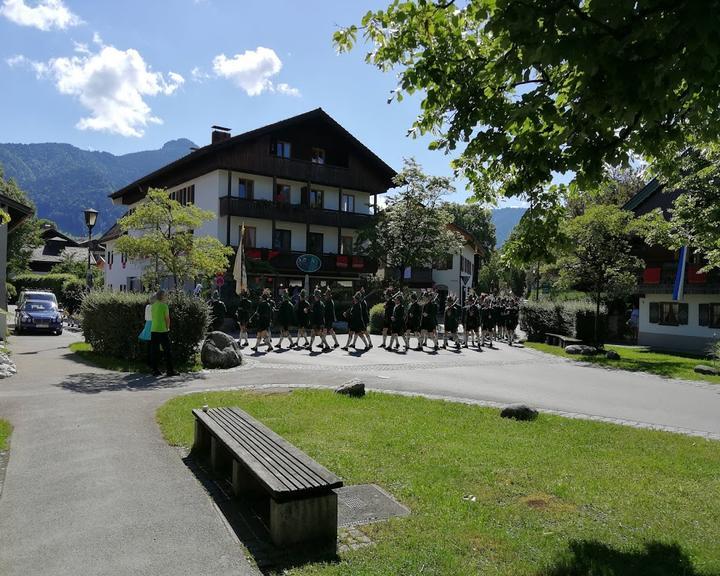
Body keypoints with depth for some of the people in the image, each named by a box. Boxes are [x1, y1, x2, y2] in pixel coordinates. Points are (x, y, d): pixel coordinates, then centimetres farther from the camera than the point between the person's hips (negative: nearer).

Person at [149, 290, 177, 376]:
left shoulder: (153, 305, 9)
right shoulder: (164, 306, -9)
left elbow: (152, 317, 13)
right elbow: (167, 319, -9)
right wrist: (167, 328, 5)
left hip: (153, 330, 6)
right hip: (163, 330, -6)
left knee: (154, 351, 8)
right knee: (167, 351, 1)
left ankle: (155, 370, 9)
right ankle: (170, 370, 2)